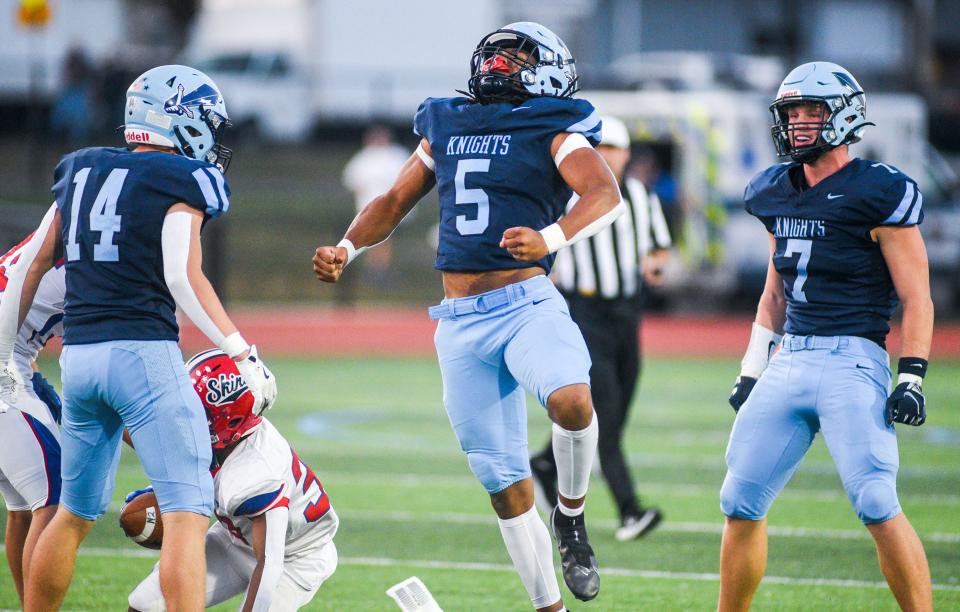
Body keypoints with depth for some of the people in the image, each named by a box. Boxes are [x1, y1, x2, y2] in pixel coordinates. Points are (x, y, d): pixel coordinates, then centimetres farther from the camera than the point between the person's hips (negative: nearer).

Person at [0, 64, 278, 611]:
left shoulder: (81, 173, 15)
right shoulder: (181, 181, -4)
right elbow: (183, 277, -15)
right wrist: (245, 354, -12)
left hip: (79, 355, 7)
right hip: (144, 354, -7)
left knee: (75, 514, 21)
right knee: (188, 514, -9)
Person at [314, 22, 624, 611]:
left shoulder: (554, 133, -1)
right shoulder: (446, 127, 15)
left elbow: (606, 195, -18)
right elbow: (395, 202, 24)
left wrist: (550, 239, -36)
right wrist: (346, 249, 7)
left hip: (526, 303, -5)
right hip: (460, 322, 5)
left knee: (571, 401, -34)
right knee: (504, 480, 5)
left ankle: (572, 517, -7)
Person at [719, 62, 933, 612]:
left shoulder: (878, 193, -6)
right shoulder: (777, 194, 14)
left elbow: (917, 297, -6)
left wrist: (911, 379, -13)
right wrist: (751, 371, 23)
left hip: (851, 360, -7)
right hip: (789, 361, 7)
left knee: (877, 504, -18)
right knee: (741, 502, 6)